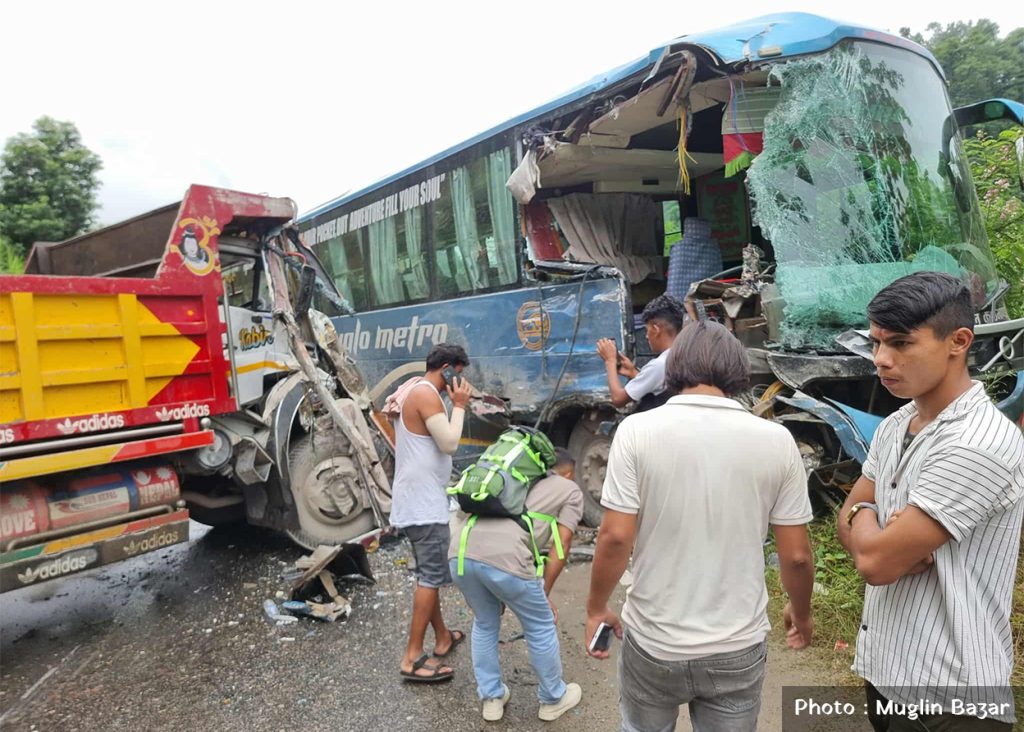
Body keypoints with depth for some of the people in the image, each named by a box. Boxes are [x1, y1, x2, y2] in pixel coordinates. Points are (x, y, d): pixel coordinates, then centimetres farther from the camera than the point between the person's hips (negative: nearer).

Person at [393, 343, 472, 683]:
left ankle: (442, 636, 32)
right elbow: (449, 444, -21)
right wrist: (459, 406, -11)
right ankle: (413, 658, -2)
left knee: (428, 573, 19)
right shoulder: (426, 394, -16)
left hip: (416, 499, 11)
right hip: (424, 502, -11)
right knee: (432, 576, -6)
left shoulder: (413, 392, 16)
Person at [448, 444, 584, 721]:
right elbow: (561, 546, 11)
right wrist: (545, 592, 20)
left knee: (485, 623, 30)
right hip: (504, 557, -5)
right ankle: (553, 699, 38)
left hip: (460, 552, 5)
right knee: (540, 628, 20)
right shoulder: (570, 490, 21)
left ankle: (491, 698, 40)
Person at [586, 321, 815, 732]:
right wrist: (801, 614, 15)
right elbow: (796, 555, -4)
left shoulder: (638, 431, -15)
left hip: (654, 643, -1)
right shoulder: (776, 440, -9)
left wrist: (596, 609, 1)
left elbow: (616, 538, -15)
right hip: (738, 647, 1)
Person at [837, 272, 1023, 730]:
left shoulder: (979, 444, -25)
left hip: (946, 695, -8)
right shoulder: (893, 426, 3)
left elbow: (875, 561, -25)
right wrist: (898, 542, -14)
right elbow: (849, 521, 7)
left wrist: (864, 514, -4)